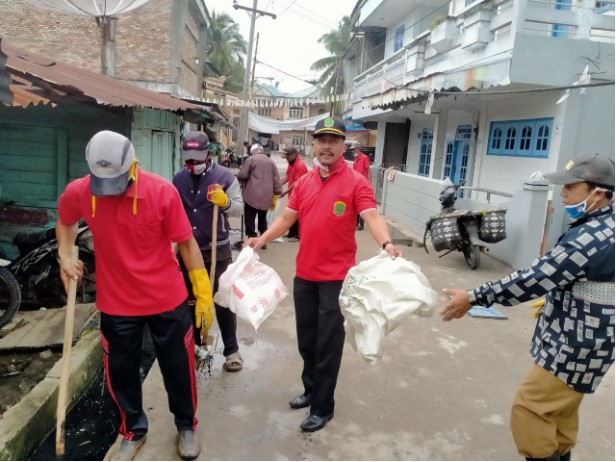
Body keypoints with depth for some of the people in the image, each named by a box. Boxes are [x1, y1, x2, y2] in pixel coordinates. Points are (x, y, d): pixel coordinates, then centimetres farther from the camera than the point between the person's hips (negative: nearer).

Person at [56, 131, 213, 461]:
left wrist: (204, 293, -8)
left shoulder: (162, 191, -18)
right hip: (116, 303, 2)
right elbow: (65, 222, 15)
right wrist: (65, 255, 0)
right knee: (120, 370, 17)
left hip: (167, 299, -2)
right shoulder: (78, 192, -10)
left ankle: (186, 426, 39)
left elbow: (187, 243, -10)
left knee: (178, 366, 13)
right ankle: (133, 430, 43)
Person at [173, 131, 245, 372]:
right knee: (189, 299, 16)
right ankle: (194, 344, 34)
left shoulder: (224, 176, -9)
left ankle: (231, 350, 14)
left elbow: (239, 208, -12)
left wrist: (225, 201, -31)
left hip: (217, 249, -4)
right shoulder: (179, 179, 4)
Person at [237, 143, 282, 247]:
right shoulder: (271, 162, 14)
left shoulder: (251, 159, 0)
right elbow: (277, 181, 10)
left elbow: (242, 175, -5)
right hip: (266, 197, 5)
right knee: (263, 219, 19)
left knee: (250, 219, 2)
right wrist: (274, 198, 14)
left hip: (252, 195, -5)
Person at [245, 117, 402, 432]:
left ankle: (323, 407, 22)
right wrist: (262, 239, -2)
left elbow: (372, 217, -21)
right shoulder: (303, 182, 8)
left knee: (328, 343, 6)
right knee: (306, 339, 19)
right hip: (304, 274, 6)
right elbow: (287, 219, 11)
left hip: (337, 276, -6)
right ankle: (310, 390, 40)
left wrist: (386, 244, -39)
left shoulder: (355, 182, -10)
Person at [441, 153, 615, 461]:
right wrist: (553, 303, 26)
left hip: (576, 345, -10)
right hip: (581, 339, 10)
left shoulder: (591, 238, -27)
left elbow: (536, 278, -30)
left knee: (530, 410, -4)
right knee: (560, 410, 22)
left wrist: (473, 298, -26)